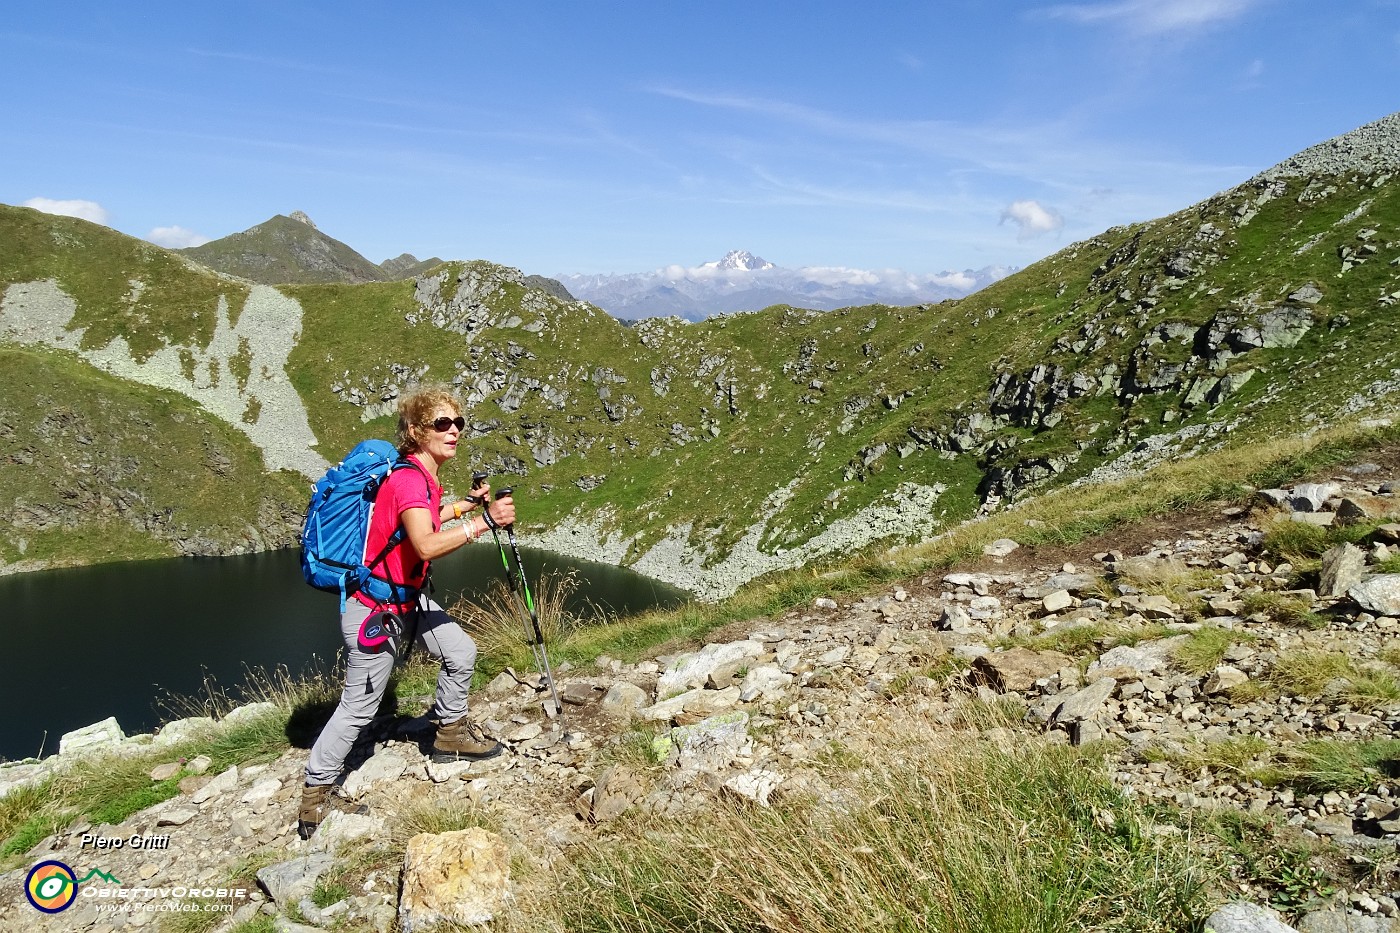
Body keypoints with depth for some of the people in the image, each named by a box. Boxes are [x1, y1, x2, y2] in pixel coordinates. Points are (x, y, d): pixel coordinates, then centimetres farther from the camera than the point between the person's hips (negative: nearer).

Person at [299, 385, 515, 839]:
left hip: (407, 600, 9)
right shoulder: (408, 479, -26)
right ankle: (314, 797, 16)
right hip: (374, 609, -9)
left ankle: (449, 732, 31)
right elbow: (426, 545, -42)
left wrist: (466, 504, 15)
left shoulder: (422, 476, 3)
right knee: (359, 706, 1)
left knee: (461, 652, 10)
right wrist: (483, 522, -45)